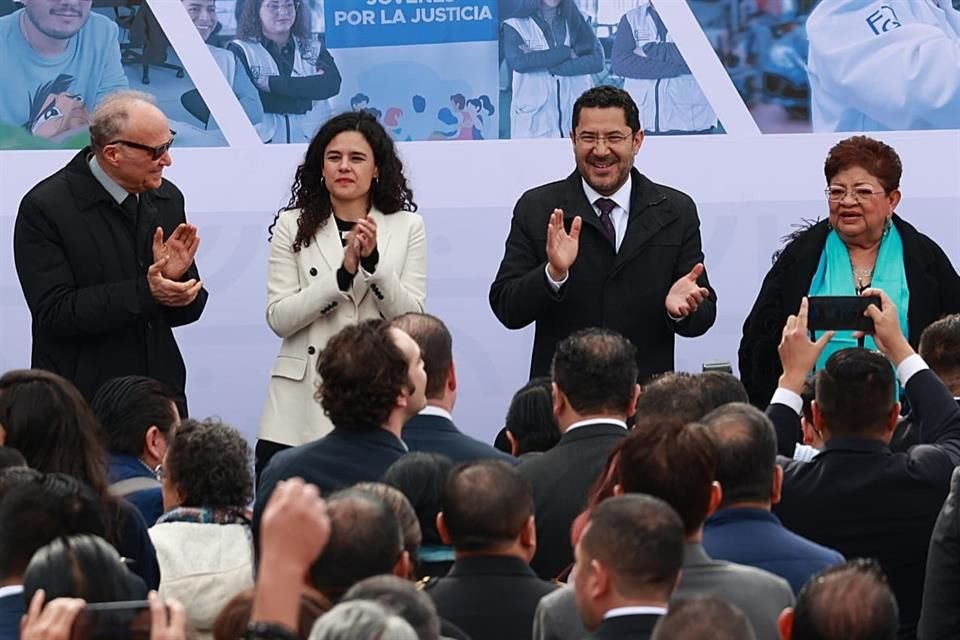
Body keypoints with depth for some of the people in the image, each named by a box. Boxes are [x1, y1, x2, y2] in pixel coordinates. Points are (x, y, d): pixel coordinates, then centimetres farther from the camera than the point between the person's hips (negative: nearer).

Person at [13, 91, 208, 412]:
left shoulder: (168, 198, 7)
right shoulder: (44, 208, -11)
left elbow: (188, 307, 10)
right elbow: (55, 312, -18)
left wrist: (174, 278, -12)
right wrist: (144, 292, -23)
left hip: (160, 394, 5)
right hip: (82, 398, -5)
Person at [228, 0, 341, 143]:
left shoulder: (315, 49, 16)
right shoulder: (240, 51, 8)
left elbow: (332, 84, -3)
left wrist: (272, 83, -10)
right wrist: (309, 83, -6)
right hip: (262, 143, -2)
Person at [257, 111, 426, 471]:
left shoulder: (407, 227, 8)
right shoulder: (293, 226, 8)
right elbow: (278, 318, -2)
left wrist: (374, 261, -14)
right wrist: (342, 273, -14)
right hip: (303, 406, 0)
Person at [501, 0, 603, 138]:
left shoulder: (577, 21, 12)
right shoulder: (515, 26, 4)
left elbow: (596, 61, -3)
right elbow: (517, 62, -13)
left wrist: (541, 62, -10)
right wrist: (566, 52, -11)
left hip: (577, 116, 2)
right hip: (534, 119, -2)